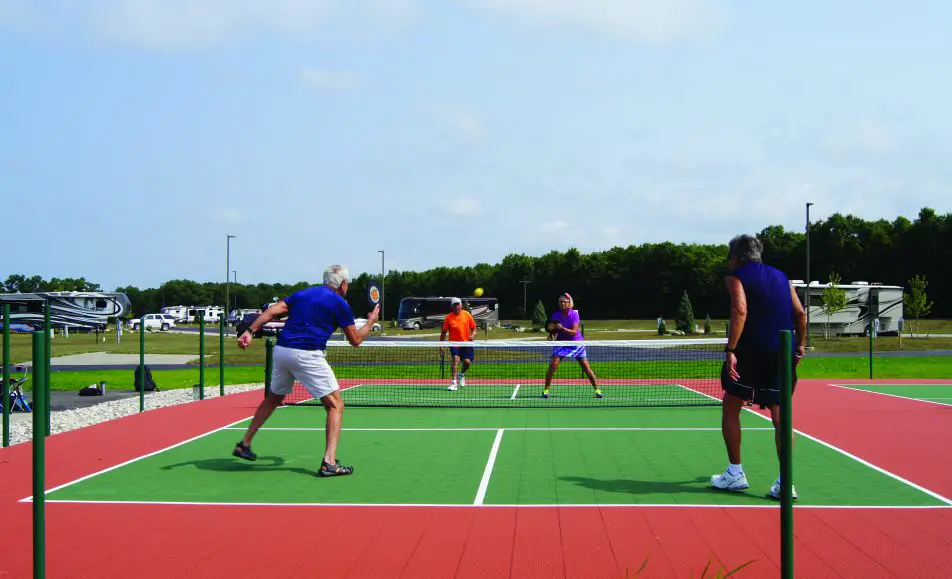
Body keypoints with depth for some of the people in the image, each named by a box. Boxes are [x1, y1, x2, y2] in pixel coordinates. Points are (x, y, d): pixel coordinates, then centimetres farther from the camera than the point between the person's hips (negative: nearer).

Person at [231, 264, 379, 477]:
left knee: (273, 398, 28)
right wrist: (371, 321, 25)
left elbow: (273, 311, 8)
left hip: (281, 350, 7)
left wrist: (250, 331, 4)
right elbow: (355, 340, 9)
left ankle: (244, 444, 33)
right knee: (335, 405, 1)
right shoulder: (339, 304, 4)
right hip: (308, 355, -6)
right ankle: (329, 463, -10)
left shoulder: (301, 294, 20)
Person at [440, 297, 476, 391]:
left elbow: (473, 328, 10)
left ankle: (461, 374, 27)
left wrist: (473, 335, -11)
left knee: (467, 361, -9)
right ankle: (454, 383, -21)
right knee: (455, 358, -22)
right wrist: (441, 345, -3)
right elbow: (444, 332, 2)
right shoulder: (448, 317, -3)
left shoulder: (467, 315, 1)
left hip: (466, 343, 2)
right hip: (454, 343, -2)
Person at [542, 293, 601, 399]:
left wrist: (562, 328, -34)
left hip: (576, 343, -2)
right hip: (561, 343, 2)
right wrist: (551, 335, -24)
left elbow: (574, 332, -20)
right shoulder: (555, 315, -6)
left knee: (586, 367, -4)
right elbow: (554, 331, -2)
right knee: (553, 364, -15)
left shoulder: (574, 314, -13)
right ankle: (546, 389, -4)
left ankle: (597, 389, 6)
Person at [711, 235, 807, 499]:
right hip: (783, 354, 5)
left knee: (730, 408, 11)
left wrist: (731, 350, -20)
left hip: (752, 351, -5)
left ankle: (735, 474, 13)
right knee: (779, 415, 5)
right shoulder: (780, 276, 17)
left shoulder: (736, 277, 1)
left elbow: (740, 311, -16)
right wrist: (799, 346, 18)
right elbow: (800, 314, 11)